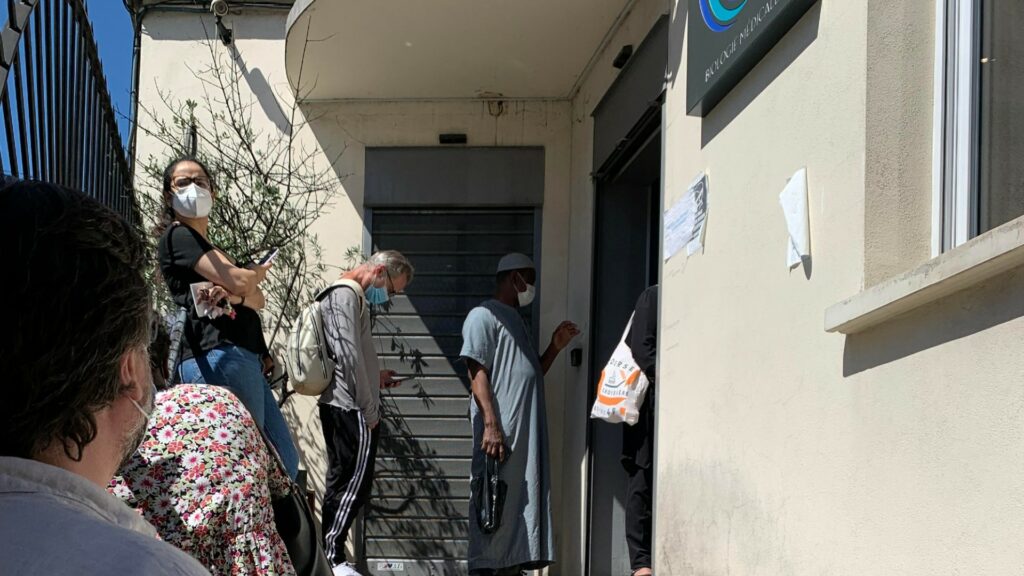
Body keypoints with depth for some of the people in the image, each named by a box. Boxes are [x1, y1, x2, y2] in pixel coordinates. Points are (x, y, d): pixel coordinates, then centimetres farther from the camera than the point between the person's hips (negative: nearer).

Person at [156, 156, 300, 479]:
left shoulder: (213, 250, 29)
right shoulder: (177, 236, 1)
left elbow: (259, 300, 15)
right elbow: (238, 281, -12)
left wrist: (236, 296, -10)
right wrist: (258, 273, 12)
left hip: (248, 361, 10)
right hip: (220, 357, -10)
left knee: (286, 463, 10)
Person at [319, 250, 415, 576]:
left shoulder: (353, 297, 19)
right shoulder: (345, 295, -11)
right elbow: (349, 356, -18)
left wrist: (375, 379, 16)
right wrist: (369, 410, -15)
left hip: (338, 406, 10)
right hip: (351, 409, -10)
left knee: (341, 483, 10)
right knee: (356, 483, -8)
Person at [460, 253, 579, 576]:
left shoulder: (515, 320, 24)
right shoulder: (484, 316, -4)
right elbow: (477, 373, -14)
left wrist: (555, 347, 14)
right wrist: (490, 425, -22)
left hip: (528, 433, 9)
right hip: (501, 431, -9)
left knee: (524, 504, 9)